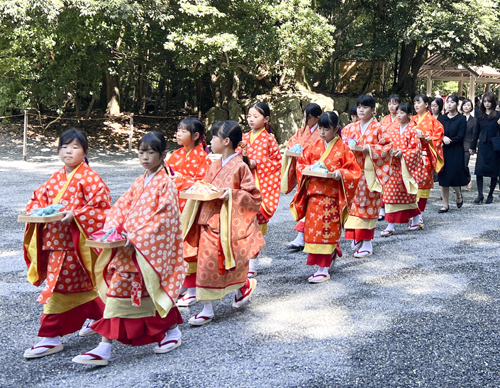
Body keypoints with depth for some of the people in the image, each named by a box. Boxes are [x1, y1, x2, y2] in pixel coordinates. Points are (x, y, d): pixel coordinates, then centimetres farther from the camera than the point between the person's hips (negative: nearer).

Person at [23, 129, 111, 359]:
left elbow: (101, 206, -16)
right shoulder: (56, 179, 12)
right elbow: (38, 198, 18)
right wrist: (37, 210, -3)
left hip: (74, 243, -7)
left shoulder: (89, 178, -10)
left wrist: (75, 215, -24)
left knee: (57, 288, -5)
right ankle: (101, 316, 35)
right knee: (79, 285, 16)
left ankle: (51, 337, 4)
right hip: (54, 240, 7)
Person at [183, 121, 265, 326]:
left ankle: (244, 286, 36)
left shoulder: (240, 167, -11)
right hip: (209, 221, 6)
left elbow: (254, 196, -12)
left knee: (232, 263, 5)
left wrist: (232, 195, -22)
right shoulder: (214, 166, 9)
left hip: (229, 223, -6)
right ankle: (207, 309, 11)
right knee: (206, 265, 5)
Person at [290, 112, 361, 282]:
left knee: (326, 230, -3)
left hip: (331, 196, -4)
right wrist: (306, 169, -7)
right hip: (313, 193, 5)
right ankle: (332, 254, 34)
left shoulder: (342, 148, -3)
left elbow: (354, 171, -4)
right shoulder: (314, 146, 8)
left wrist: (341, 174, -22)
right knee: (313, 228, 8)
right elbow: (301, 162, 14)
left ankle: (323, 270, 2)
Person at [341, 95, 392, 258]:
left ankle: (367, 244, 2)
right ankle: (357, 239, 17)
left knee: (368, 206, -3)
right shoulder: (352, 129, 12)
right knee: (354, 204, 5)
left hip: (369, 173, -5)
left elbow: (388, 145, -7)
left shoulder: (378, 128, -3)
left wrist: (370, 149, -17)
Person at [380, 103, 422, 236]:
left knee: (408, 194, 5)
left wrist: (403, 153, -19)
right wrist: (391, 152, -7)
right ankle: (390, 226, -1)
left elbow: (416, 148, -9)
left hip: (406, 167, -4)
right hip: (394, 166, 4)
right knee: (390, 194, -3)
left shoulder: (412, 131, -4)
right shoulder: (393, 130, 10)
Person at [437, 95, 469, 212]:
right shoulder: (441, 118, 8)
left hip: (456, 153, -3)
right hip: (443, 152, 4)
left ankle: (459, 195, 26)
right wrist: (443, 138, -16)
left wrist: (448, 140, -13)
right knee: (443, 180, 2)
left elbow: (460, 137, -9)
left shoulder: (461, 119, -3)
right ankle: (445, 205, 10)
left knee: (453, 176, -6)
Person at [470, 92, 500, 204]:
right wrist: (473, 147, 14)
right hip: (482, 146, 3)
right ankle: (480, 195, -1)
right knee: (479, 170, -7)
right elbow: (476, 132, 14)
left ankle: (490, 195, 16)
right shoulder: (481, 116, 9)